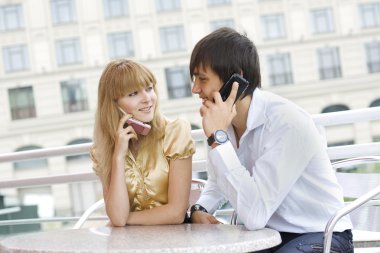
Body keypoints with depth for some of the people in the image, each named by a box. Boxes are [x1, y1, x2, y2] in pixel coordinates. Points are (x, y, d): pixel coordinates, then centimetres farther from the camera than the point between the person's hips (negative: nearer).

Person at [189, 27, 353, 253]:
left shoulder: (289, 123, -24)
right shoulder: (226, 121, -2)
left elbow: (254, 215, -31)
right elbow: (218, 182, 17)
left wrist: (219, 137, -28)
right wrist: (200, 209, -5)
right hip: (267, 235, 6)